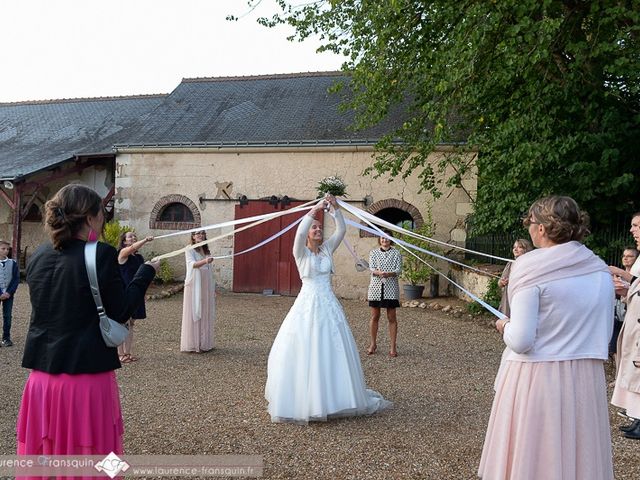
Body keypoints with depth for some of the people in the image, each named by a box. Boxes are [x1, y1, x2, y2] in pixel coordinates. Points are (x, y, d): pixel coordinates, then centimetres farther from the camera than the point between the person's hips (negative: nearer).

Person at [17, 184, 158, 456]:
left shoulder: (38, 257, 4)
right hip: (87, 378, -5)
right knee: (86, 447, 10)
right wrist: (146, 272, 1)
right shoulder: (101, 255, -14)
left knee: (45, 448, 18)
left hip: (42, 378, 6)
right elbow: (120, 313, -10)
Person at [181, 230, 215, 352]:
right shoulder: (190, 250, -3)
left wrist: (213, 288, 19)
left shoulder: (207, 251, 15)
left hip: (206, 287, 6)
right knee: (194, 314, -6)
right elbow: (193, 264, -22)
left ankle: (204, 343, 14)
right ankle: (193, 344, -2)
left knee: (206, 314, 6)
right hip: (194, 286, -6)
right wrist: (205, 261, -41)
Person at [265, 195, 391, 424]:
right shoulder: (301, 252, -1)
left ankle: (334, 397, 14)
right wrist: (315, 209, -21)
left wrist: (335, 207, -7)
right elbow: (299, 233, -20)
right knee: (305, 352, -3)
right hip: (308, 305, -4)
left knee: (333, 351, 4)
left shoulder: (327, 249, 11)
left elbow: (341, 230, 2)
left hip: (329, 305, 4)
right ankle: (304, 400, 6)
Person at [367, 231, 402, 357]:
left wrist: (389, 274, -26)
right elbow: (371, 268, -4)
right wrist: (379, 273, -27)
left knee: (392, 317, 2)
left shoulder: (396, 253, 5)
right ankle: (373, 344, 21)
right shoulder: (373, 252, 8)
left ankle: (392, 346, 8)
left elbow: (398, 270, -5)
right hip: (376, 286, 1)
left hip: (391, 288, -1)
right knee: (374, 316, 8)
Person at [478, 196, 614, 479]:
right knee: (580, 456, 17)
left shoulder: (532, 267, -14)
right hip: (586, 381, 6)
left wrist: (504, 327, 3)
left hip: (536, 379, -5)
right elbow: (604, 335, 12)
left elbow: (521, 341, -17)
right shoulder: (601, 271, 3)